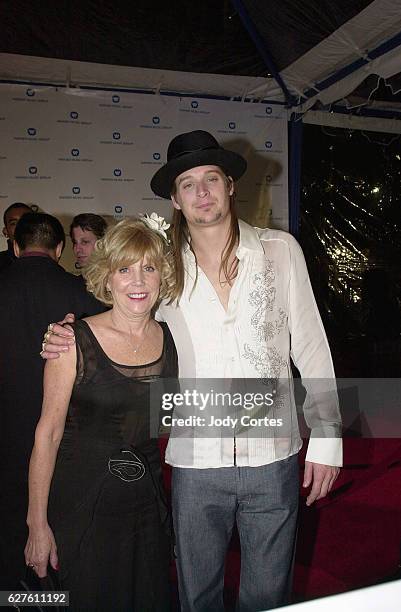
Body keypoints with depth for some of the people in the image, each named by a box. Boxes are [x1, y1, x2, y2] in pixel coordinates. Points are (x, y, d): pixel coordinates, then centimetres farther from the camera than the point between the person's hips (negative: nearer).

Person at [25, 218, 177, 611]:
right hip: (82, 504, -4)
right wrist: (38, 523, -10)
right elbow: (48, 433, -11)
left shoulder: (171, 339, -1)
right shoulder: (75, 342, -15)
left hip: (147, 502, 4)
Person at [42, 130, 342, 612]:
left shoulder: (280, 250, -2)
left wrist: (326, 438, -1)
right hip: (195, 463, 1)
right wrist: (68, 339, -7)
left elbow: (311, 346, 1)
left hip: (273, 457, 0)